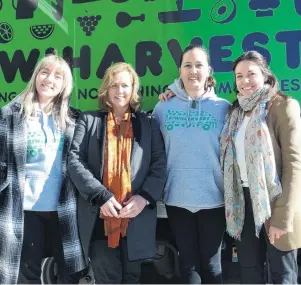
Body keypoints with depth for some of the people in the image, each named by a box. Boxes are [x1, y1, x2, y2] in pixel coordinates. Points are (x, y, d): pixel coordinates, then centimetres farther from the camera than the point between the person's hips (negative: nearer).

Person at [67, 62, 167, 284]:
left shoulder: (148, 123, 12)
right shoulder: (89, 120, 9)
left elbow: (160, 164, 5)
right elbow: (75, 160, -1)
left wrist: (145, 197, -11)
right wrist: (101, 196, -13)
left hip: (136, 215, 1)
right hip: (99, 216, -1)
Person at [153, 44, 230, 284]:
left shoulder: (223, 108, -1)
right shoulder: (163, 108, 2)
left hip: (213, 198, -1)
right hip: (177, 199, 1)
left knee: (211, 264, 11)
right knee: (188, 263, 14)